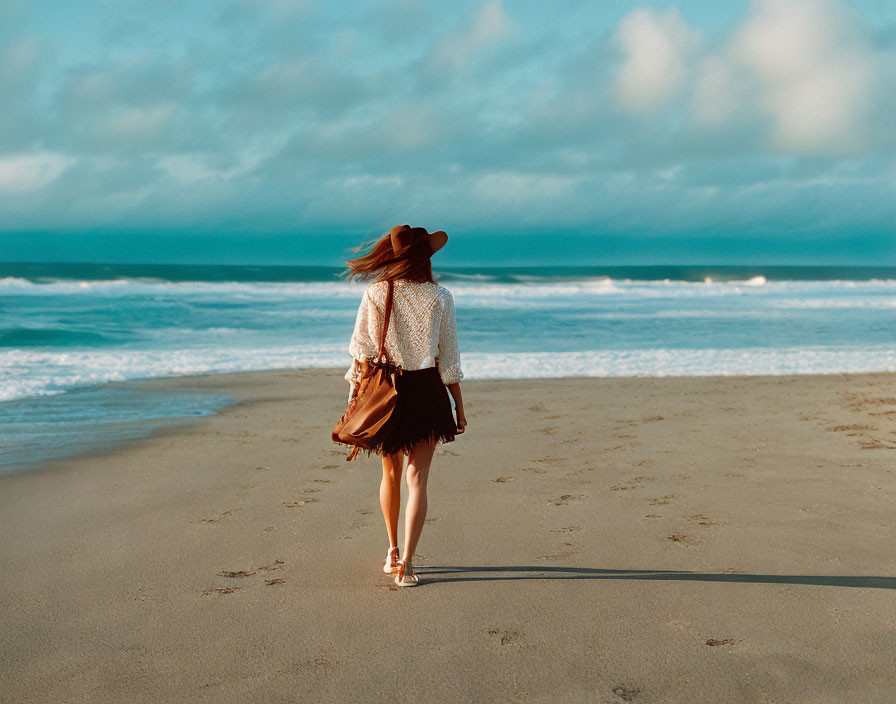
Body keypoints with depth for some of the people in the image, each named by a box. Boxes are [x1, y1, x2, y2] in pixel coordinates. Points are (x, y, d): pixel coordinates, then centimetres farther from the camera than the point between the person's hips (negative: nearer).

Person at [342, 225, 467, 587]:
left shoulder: (374, 295, -3)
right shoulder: (440, 298, -6)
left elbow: (360, 352, -1)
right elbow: (449, 358, -2)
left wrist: (353, 394, 9)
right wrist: (459, 406, 5)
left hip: (383, 390, 2)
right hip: (426, 393, -2)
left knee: (391, 473, 19)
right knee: (417, 477, 1)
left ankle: (392, 551, 31)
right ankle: (407, 561, -8)